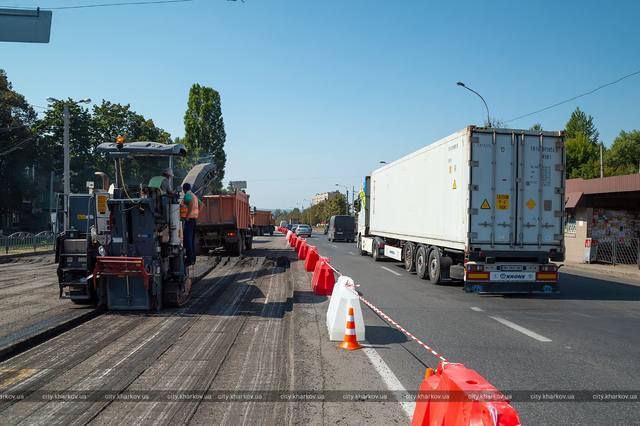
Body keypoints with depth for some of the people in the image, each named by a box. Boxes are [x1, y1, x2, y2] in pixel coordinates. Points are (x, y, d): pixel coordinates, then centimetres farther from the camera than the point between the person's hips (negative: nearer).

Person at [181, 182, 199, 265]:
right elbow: (200, 205, 28)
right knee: (192, 240, 14)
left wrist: (187, 216, -23)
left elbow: (191, 204, -27)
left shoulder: (187, 195, -9)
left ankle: (189, 259, -14)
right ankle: (193, 258, 17)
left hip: (188, 219, -9)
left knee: (188, 239, -10)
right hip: (194, 218, 9)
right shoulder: (194, 196, 19)